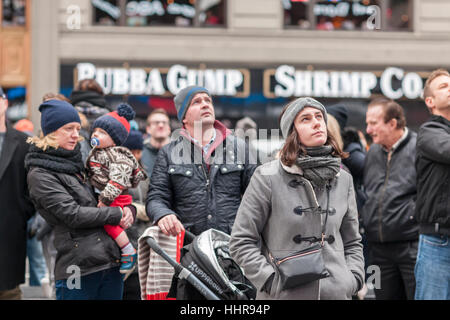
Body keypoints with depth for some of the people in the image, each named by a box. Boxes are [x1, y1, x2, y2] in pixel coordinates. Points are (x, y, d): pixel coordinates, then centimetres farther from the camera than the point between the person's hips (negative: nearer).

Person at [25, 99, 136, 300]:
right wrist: (117, 214, -8)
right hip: (78, 268, -7)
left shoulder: (75, 163, 18)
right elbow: (72, 215, -14)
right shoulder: (40, 175, -5)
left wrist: (127, 209, 2)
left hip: (112, 262, 7)